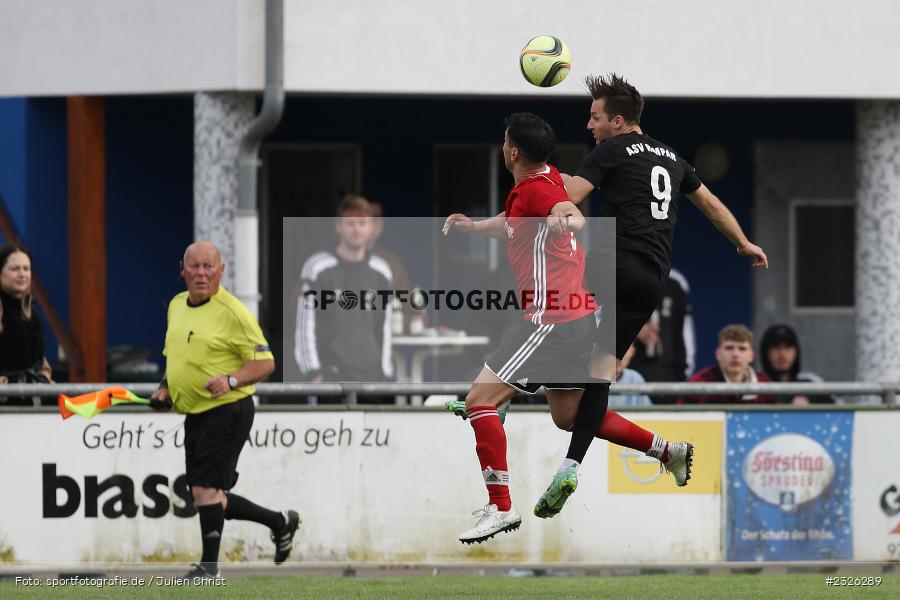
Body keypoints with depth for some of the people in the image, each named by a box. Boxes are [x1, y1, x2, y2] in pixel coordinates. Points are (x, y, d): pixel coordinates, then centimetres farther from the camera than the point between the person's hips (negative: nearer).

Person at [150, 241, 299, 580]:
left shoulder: (232, 312, -12)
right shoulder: (176, 306, 11)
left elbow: (265, 362, -12)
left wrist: (230, 380, -27)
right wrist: (165, 389, 9)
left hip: (226, 410, -8)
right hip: (194, 413, 8)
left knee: (205, 489, -13)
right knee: (211, 496, 12)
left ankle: (209, 565, -3)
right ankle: (280, 522, 29)